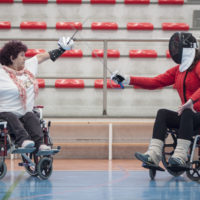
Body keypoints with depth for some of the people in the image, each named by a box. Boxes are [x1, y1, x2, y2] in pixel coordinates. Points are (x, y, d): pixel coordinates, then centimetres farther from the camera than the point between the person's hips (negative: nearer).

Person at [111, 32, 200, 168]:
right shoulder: (178, 70, 16)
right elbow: (154, 82, 13)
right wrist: (127, 80, 5)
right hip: (185, 116, 6)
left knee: (187, 113, -37)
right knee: (162, 113, -21)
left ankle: (180, 156, -44)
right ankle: (153, 155, -35)